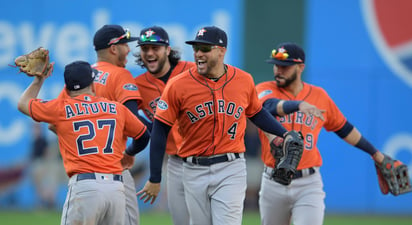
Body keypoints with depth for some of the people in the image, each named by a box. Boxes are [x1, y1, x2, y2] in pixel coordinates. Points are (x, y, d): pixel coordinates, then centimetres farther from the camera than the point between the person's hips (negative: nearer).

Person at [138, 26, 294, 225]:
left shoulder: (244, 81, 1)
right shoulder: (178, 85, -6)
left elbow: (256, 113, 20)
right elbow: (160, 131, -3)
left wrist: (284, 134, 7)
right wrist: (155, 179, -3)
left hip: (231, 170, 0)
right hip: (194, 171, 0)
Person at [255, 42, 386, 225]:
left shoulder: (319, 95, 7)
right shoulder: (265, 90, -1)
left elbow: (343, 128, 19)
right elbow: (270, 106, -26)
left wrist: (375, 154, 23)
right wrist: (299, 104, -45)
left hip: (309, 184, -1)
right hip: (273, 184, 1)